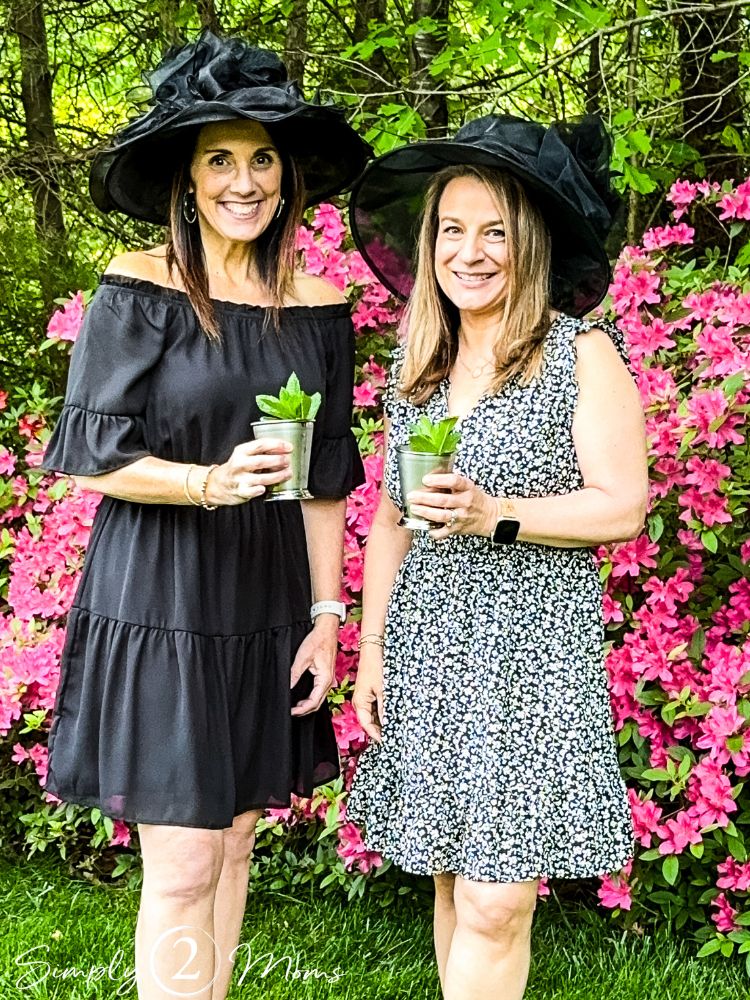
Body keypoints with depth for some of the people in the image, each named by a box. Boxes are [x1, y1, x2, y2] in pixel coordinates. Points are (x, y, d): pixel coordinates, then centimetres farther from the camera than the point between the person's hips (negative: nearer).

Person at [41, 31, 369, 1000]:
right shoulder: (138, 290, -8)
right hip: (160, 601, -4)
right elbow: (100, 458, -9)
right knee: (182, 868, -3)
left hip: (265, 604, 5)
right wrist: (213, 483, -25)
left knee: (234, 846, 13)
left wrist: (326, 616, 5)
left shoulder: (317, 306, 5)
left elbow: (325, 480, 9)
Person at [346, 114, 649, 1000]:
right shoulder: (415, 362, 12)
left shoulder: (583, 354, -5)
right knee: (450, 876, 10)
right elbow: (390, 520, 15)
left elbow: (623, 506, -8)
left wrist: (498, 515, -20)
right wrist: (370, 651, 10)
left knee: (495, 902, -6)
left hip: (532, 648, -5)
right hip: (429, 645, 5)